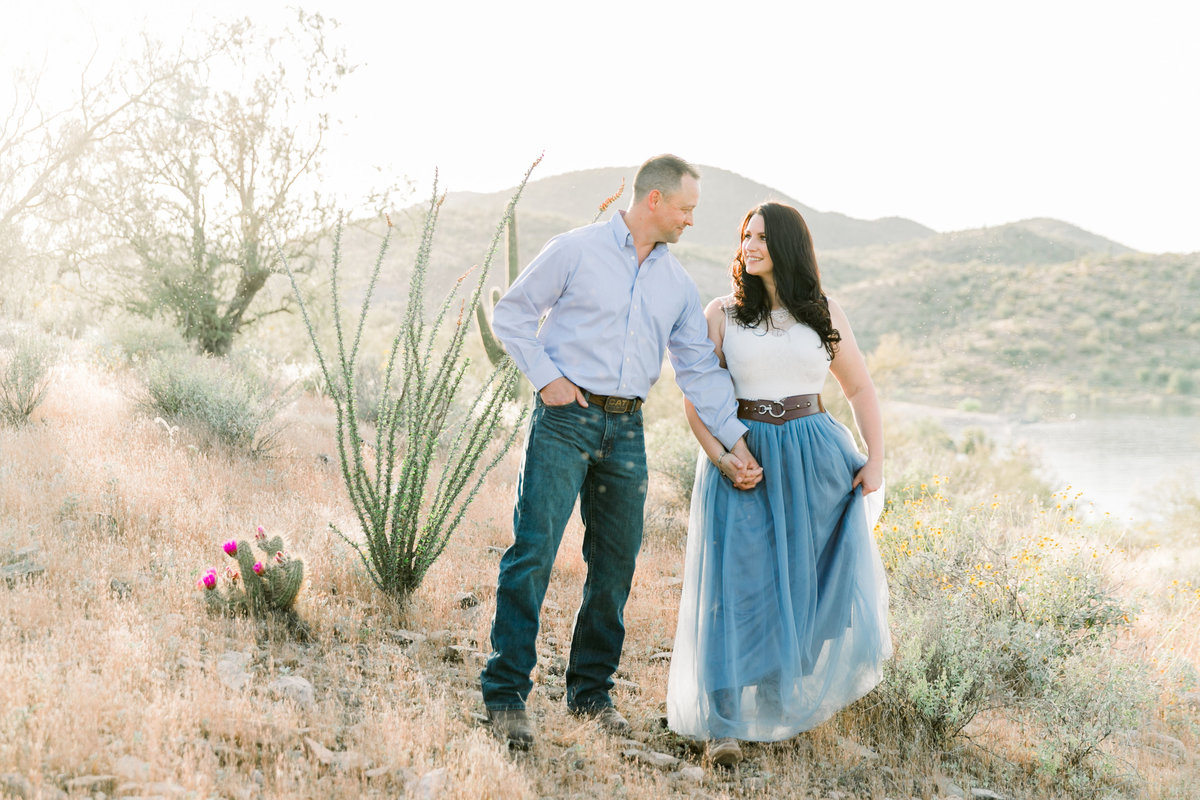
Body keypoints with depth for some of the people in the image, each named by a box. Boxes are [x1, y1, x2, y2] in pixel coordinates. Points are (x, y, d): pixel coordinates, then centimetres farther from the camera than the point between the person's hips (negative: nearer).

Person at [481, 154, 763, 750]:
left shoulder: (678, 283, 14)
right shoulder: (576, 250, -1)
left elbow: (700, 367, 14)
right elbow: (511, 313, 2)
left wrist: (734, 439, 7)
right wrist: (545, 376, -9)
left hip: (626, 429, 5)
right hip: (566, 417, -5)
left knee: (615, 562, 7)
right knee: (533, 551, -11)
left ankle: (591, 693, 20)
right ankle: (505, 694, -5)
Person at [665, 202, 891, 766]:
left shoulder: (825, 315, 8)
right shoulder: (723, 314, 4)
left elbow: (860, 390, 13)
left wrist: (875, 461, 1)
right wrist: (722, 459, -14)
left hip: (815, 462, 2)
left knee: (832, 582, 3)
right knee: (737, 587, -5)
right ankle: (724, 724, 2)